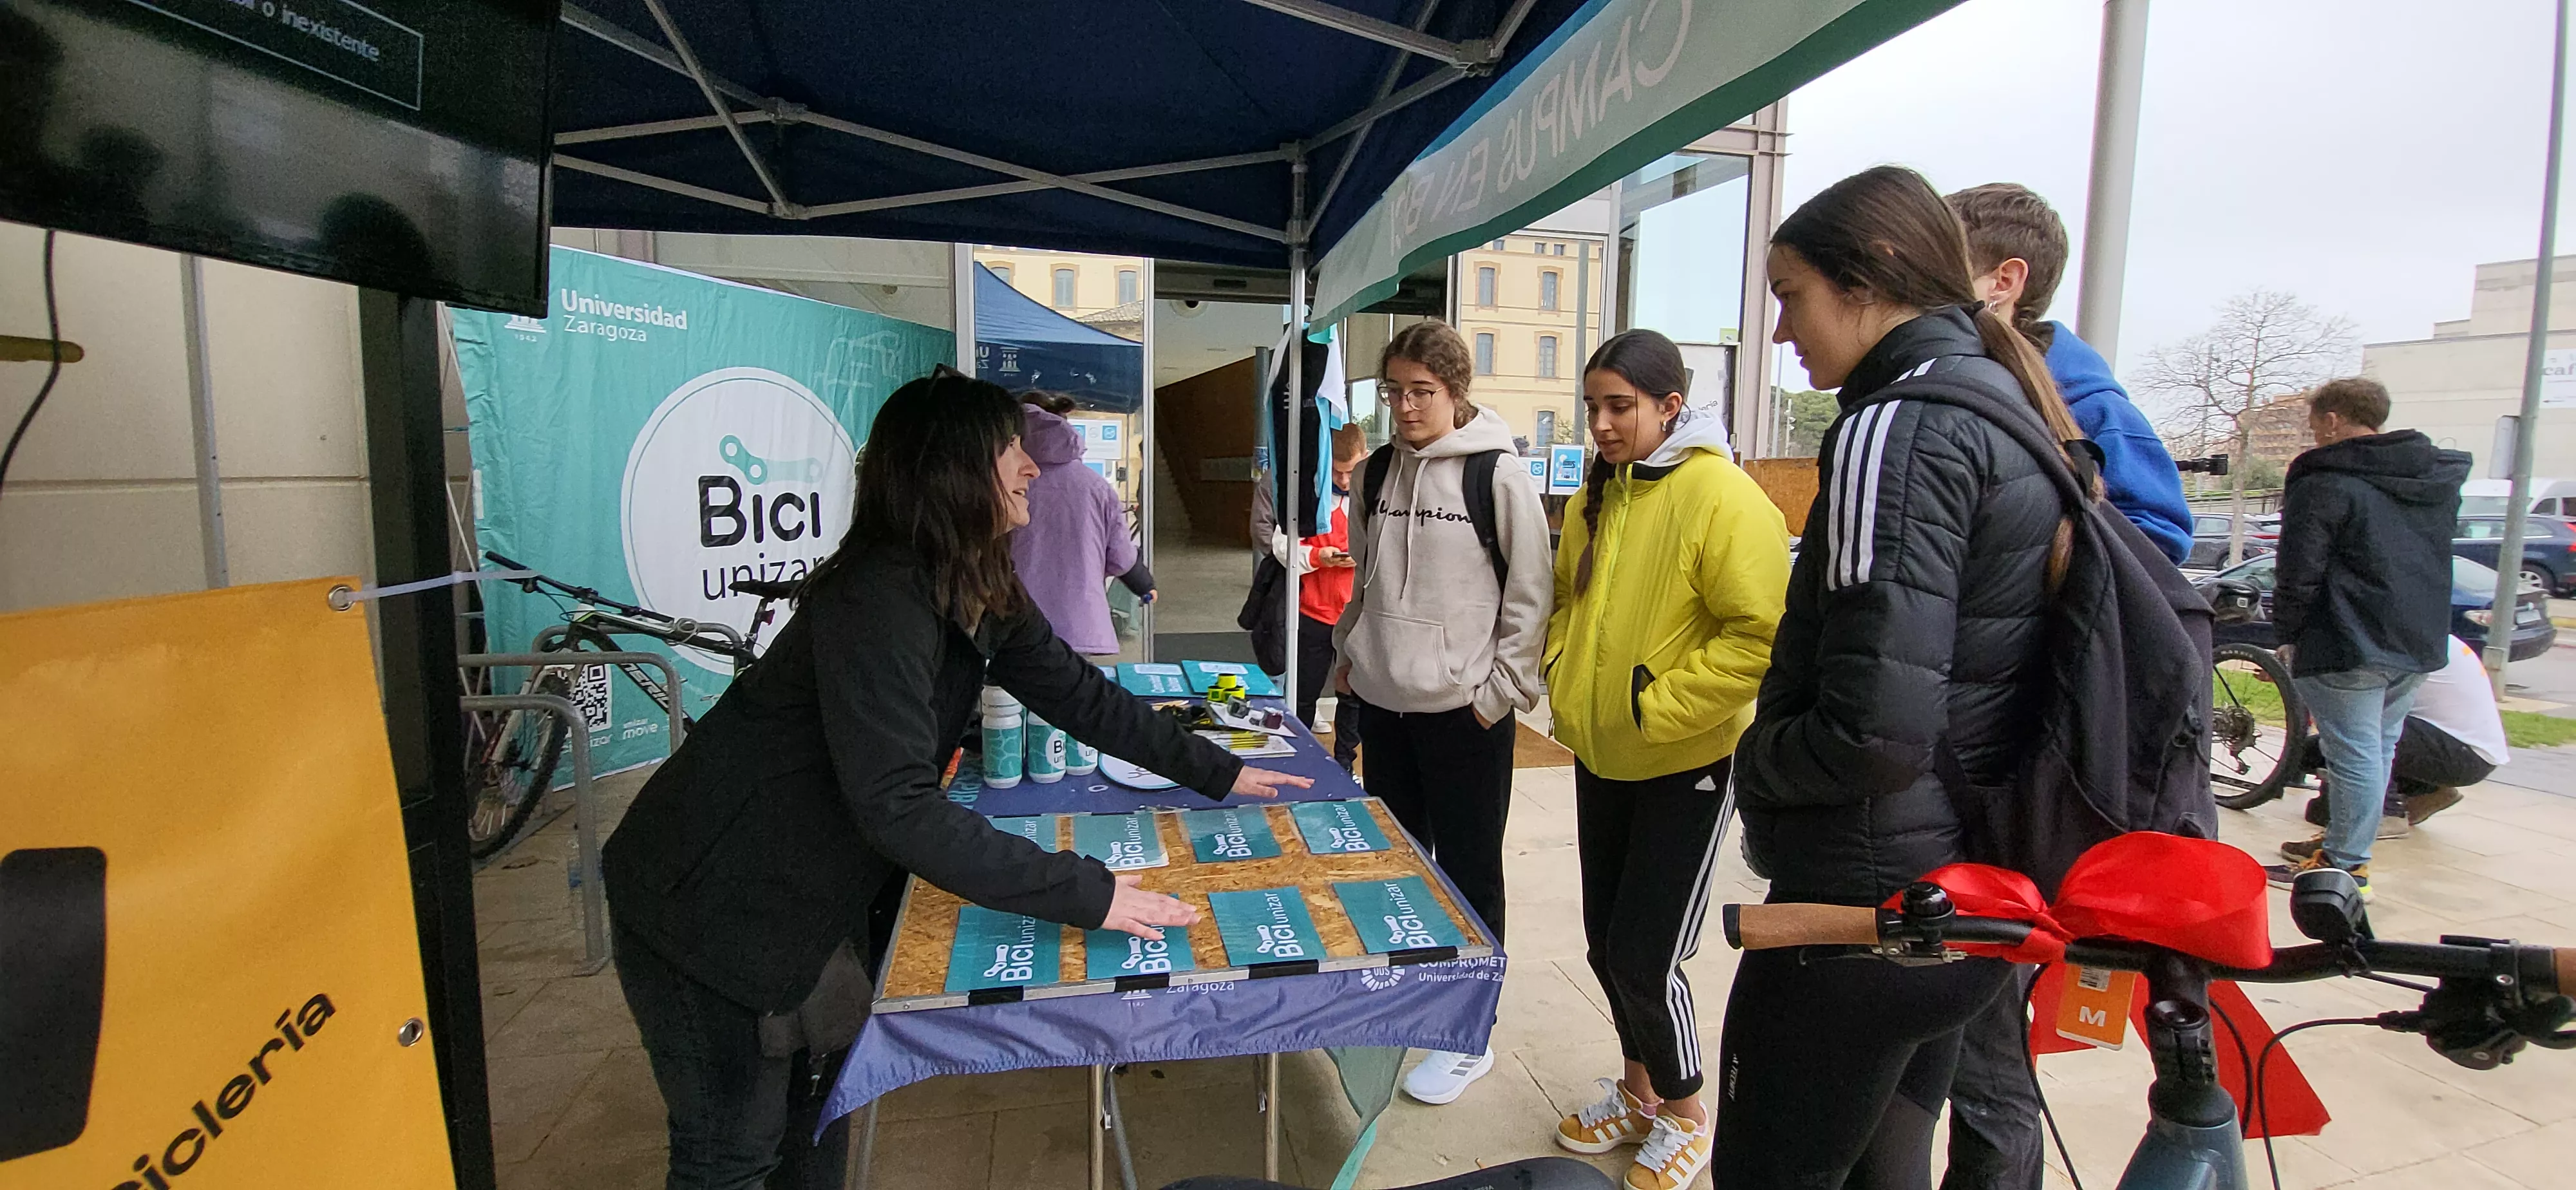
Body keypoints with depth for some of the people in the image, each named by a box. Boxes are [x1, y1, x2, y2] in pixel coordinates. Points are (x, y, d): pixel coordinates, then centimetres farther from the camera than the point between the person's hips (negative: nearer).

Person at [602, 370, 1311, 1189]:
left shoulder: (981, 590, -2)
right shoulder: (877, 600, -31)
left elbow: (1079, 694, 4)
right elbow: (899, 808, -37)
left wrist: (1220, 775, 5)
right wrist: (1084, 893, -36)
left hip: (809, 896, 8)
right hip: (708, 902, -8)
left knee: (828, 1092, 20)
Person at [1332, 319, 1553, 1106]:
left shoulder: (1498, 475, -10)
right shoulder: (1378, 471, 8)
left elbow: (1530, 596, -8)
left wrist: (1501, 689, -10)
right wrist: (1350, 653, 13)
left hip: (1464, 712, -6)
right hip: (1382, 702, 6)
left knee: (1469, 873, 6)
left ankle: (1469, 1038, 23)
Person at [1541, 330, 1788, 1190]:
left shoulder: (1721, 496, -18)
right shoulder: (1596, 496, 6)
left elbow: (1762, 635, -23)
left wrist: (1657, 704, -22)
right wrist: (1566, 682, 6)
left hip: (1683, 765, -7)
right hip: (1599, 756, 7)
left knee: (1645, 957, 0)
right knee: (1605, 943, 17)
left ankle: (1683, 1114, 27)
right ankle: (1637, 1091, 40)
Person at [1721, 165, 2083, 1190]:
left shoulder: (1897, 427, -19)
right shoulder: (2012, 410, 10)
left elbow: (1877, 730, -26)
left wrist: (1755, 755, -7)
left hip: (1870, 903, -10)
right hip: (1974, 895, 10)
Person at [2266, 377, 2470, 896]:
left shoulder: (2324, 482, -15)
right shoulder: (2443, 477, 12)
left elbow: (2298, 575, -16)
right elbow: (2435, 560, 20)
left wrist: (2286, 636, -4)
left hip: (2348, 648, -8)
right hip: (2421, 644, 9)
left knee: (2355, 756, -4)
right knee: (2378, 749, 16)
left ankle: (2345, 866, 3)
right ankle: (2348, 848, 26)